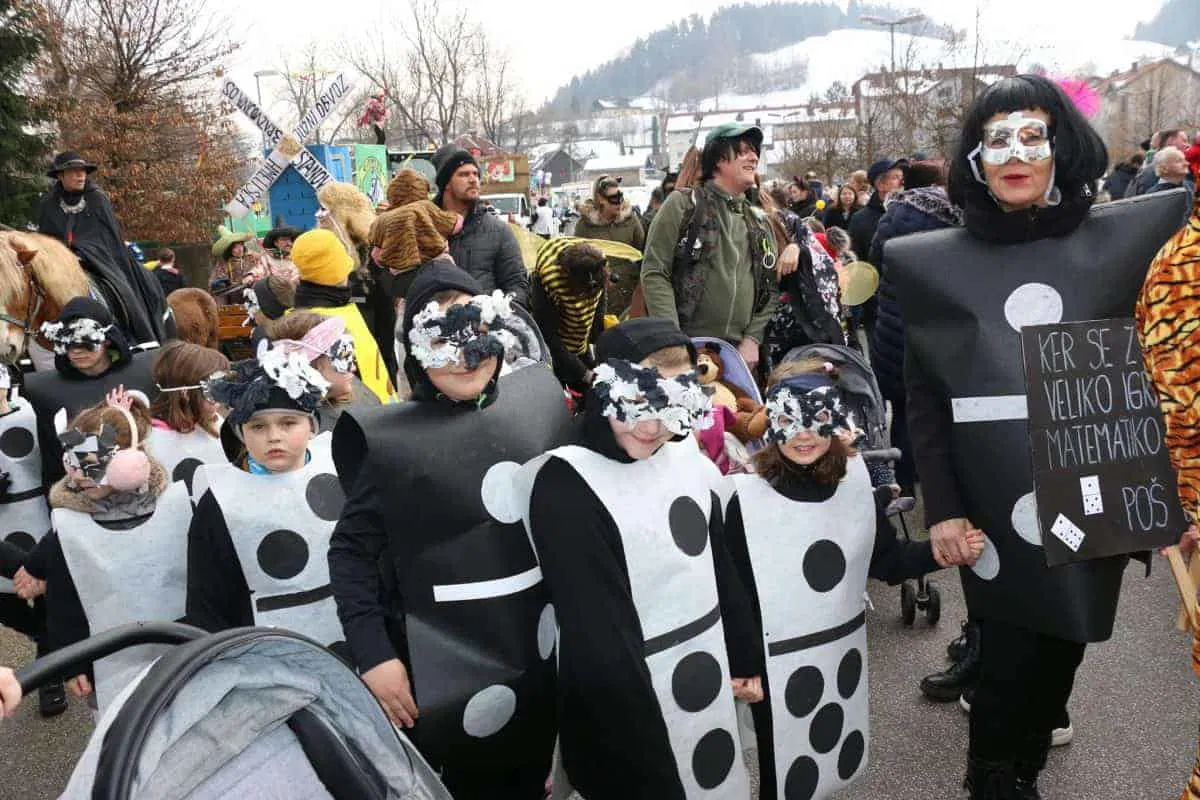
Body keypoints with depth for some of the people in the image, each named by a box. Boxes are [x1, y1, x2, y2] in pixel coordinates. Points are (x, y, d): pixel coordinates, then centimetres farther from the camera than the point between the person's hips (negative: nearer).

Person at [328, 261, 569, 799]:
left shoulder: (538, 395, -2)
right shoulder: (387, 437, -14)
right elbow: (351, 550, -10)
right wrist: (372, 654, -16)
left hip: (542, 642, 4)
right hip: (447, 661, -4)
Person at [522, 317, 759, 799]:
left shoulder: (689, 460, -1)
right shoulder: (566, 486, -21)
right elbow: (598, 641, -21)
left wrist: (747, 659, 17)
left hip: (710, 690, 6)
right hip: (628, 706, -6)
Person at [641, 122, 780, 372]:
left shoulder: (760, 221, 16)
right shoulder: (682, 205, 1)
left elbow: (771, 289, 16)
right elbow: (654, 274, -6)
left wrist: (753, 339, 0)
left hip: (740, 353, 4)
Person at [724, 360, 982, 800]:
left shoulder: (855, 483, -3)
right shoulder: (747, 499, -18)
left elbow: (886, 560, 8)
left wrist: (937, 554, -6)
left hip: (845, 653, 5)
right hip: (779, 667, -5)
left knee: (840, 761, 22)